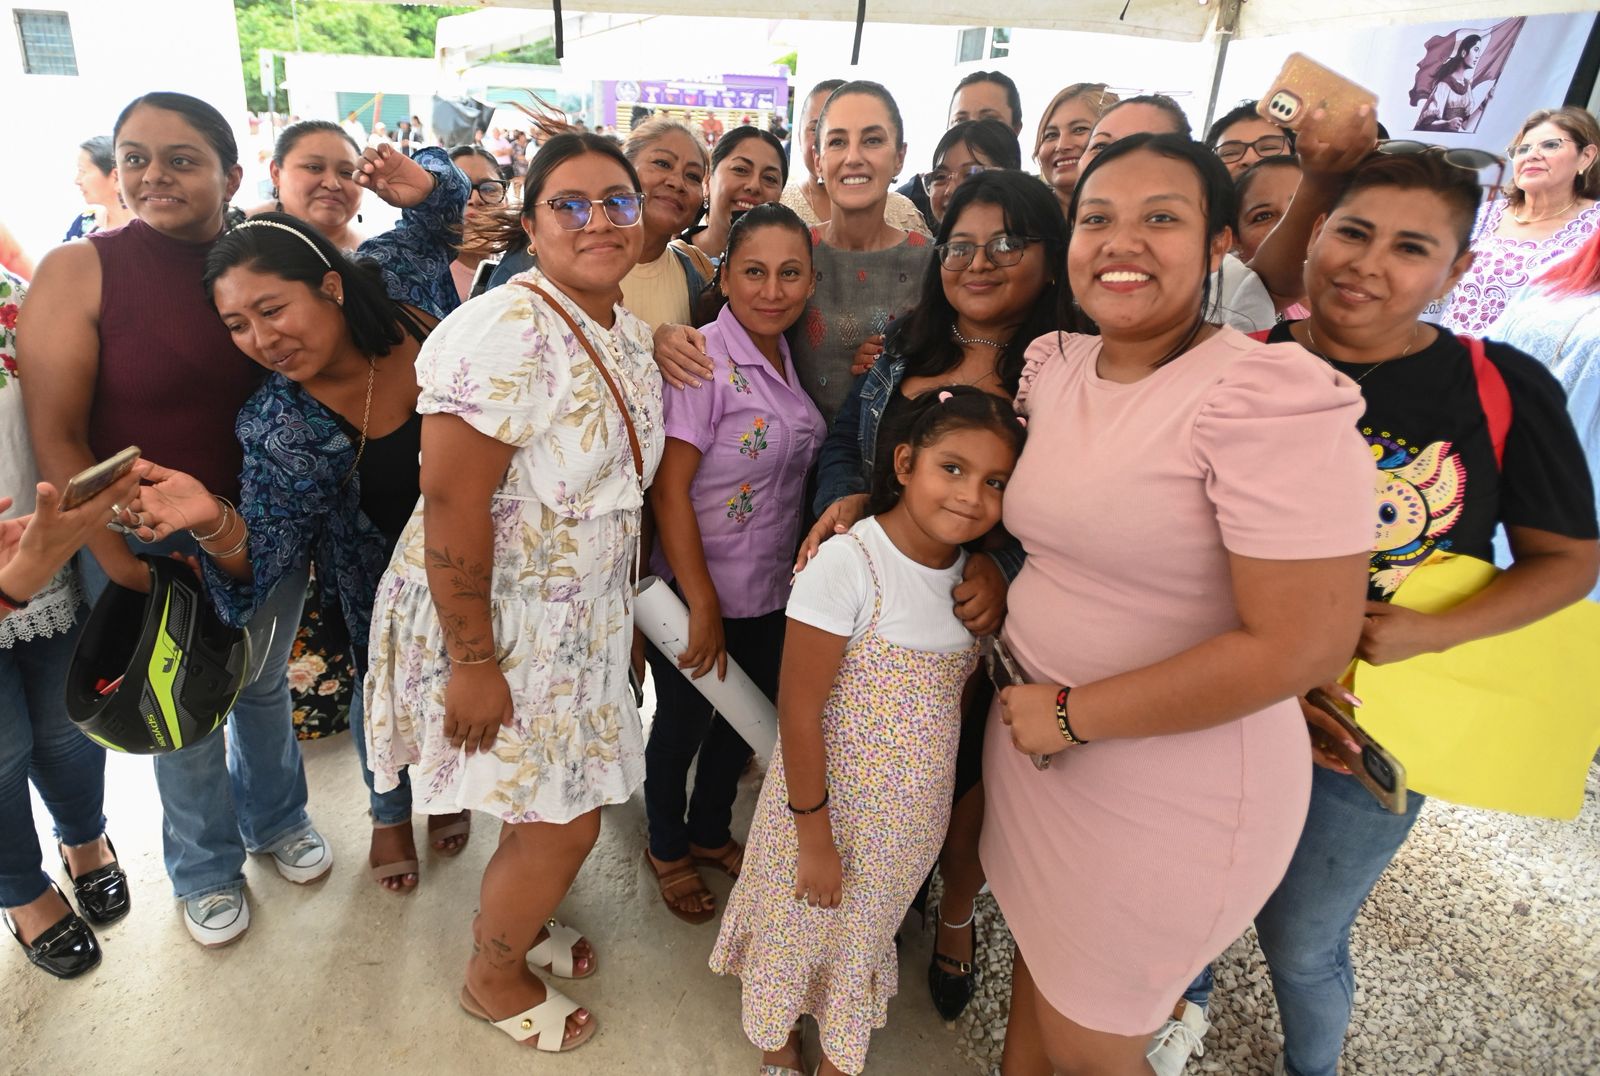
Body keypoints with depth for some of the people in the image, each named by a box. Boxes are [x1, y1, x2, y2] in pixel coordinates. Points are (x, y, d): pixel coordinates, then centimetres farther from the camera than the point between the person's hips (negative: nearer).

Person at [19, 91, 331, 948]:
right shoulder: (79, 272, -12)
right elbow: (56, 436, -12)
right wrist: (121, 559, -13)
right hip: (146, 540, -2)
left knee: (265, 686, 22)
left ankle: (276, 817, 50)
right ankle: (204, 867, 42)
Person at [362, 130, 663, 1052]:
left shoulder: (630, 331, 4)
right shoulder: (507, 333, -24)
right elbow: (451, 506, -25)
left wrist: (626, 605, 13)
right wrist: (472, 662, -22)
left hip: (582, 617, 8)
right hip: (499, 621, -8)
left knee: (556, 801, 21)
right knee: (566, 826, 6)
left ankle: (513, 917, 51)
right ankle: (494, 979, 36)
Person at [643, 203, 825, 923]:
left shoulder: (792, 358, 3)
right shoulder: (703, 358, -19)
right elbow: (669, 489, -21)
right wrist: (704, 606, -20)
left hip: (773, 591, 7)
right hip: (696, 589, -7)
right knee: (682, 721, 13)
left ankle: (710, 832, 47)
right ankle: (666, 847, 40)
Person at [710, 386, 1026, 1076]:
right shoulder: (848, 564, -25)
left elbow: (956, 694, 8)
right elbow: (798, 713, -20)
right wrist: (814, 837, -16)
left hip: (911, 815, 5)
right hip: (830, 803, -4)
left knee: (865, 935, 26)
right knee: (797, 930, 20)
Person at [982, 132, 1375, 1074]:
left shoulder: (1271, 393, -22)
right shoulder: (1053, 366, 1)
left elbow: (1304, 645, -25)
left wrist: (1073, 713, -19)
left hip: (1172, 783, -6)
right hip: (1033, 736, 6)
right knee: (1035, 965, 27)